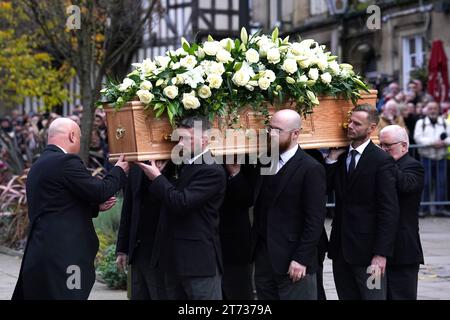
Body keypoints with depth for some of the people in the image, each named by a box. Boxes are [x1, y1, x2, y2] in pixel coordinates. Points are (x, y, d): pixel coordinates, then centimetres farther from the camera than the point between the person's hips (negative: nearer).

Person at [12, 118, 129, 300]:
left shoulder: (38, 166, 19)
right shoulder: (66, 162, -12)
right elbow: (100, 191, -13)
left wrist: (96, 206, 18)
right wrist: (119, 171, 5)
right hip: (62, 256, -10)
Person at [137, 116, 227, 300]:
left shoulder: (212, 171, -14)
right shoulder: (185, 167, 15)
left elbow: (182, 203, -22)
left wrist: (157, 178, -12)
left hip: (199, 260, -9)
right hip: (175, 260, 9)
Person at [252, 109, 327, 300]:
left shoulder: (311, 169, -10)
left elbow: (315, 220, -13)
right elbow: (259, 206, 13)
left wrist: (301, 259, -16)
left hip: (293, 262, -6)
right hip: (263, 256, 7)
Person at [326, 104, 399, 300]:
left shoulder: (382, 161, -9)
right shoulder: (340, 157, 10)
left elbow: (389, 212, -13)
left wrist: (381, 253, -18)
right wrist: (331, 159, -7)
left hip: (366, 250, -6)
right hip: (341, 247, 6)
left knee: (373, 296, 0)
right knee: (347, 296, 11)